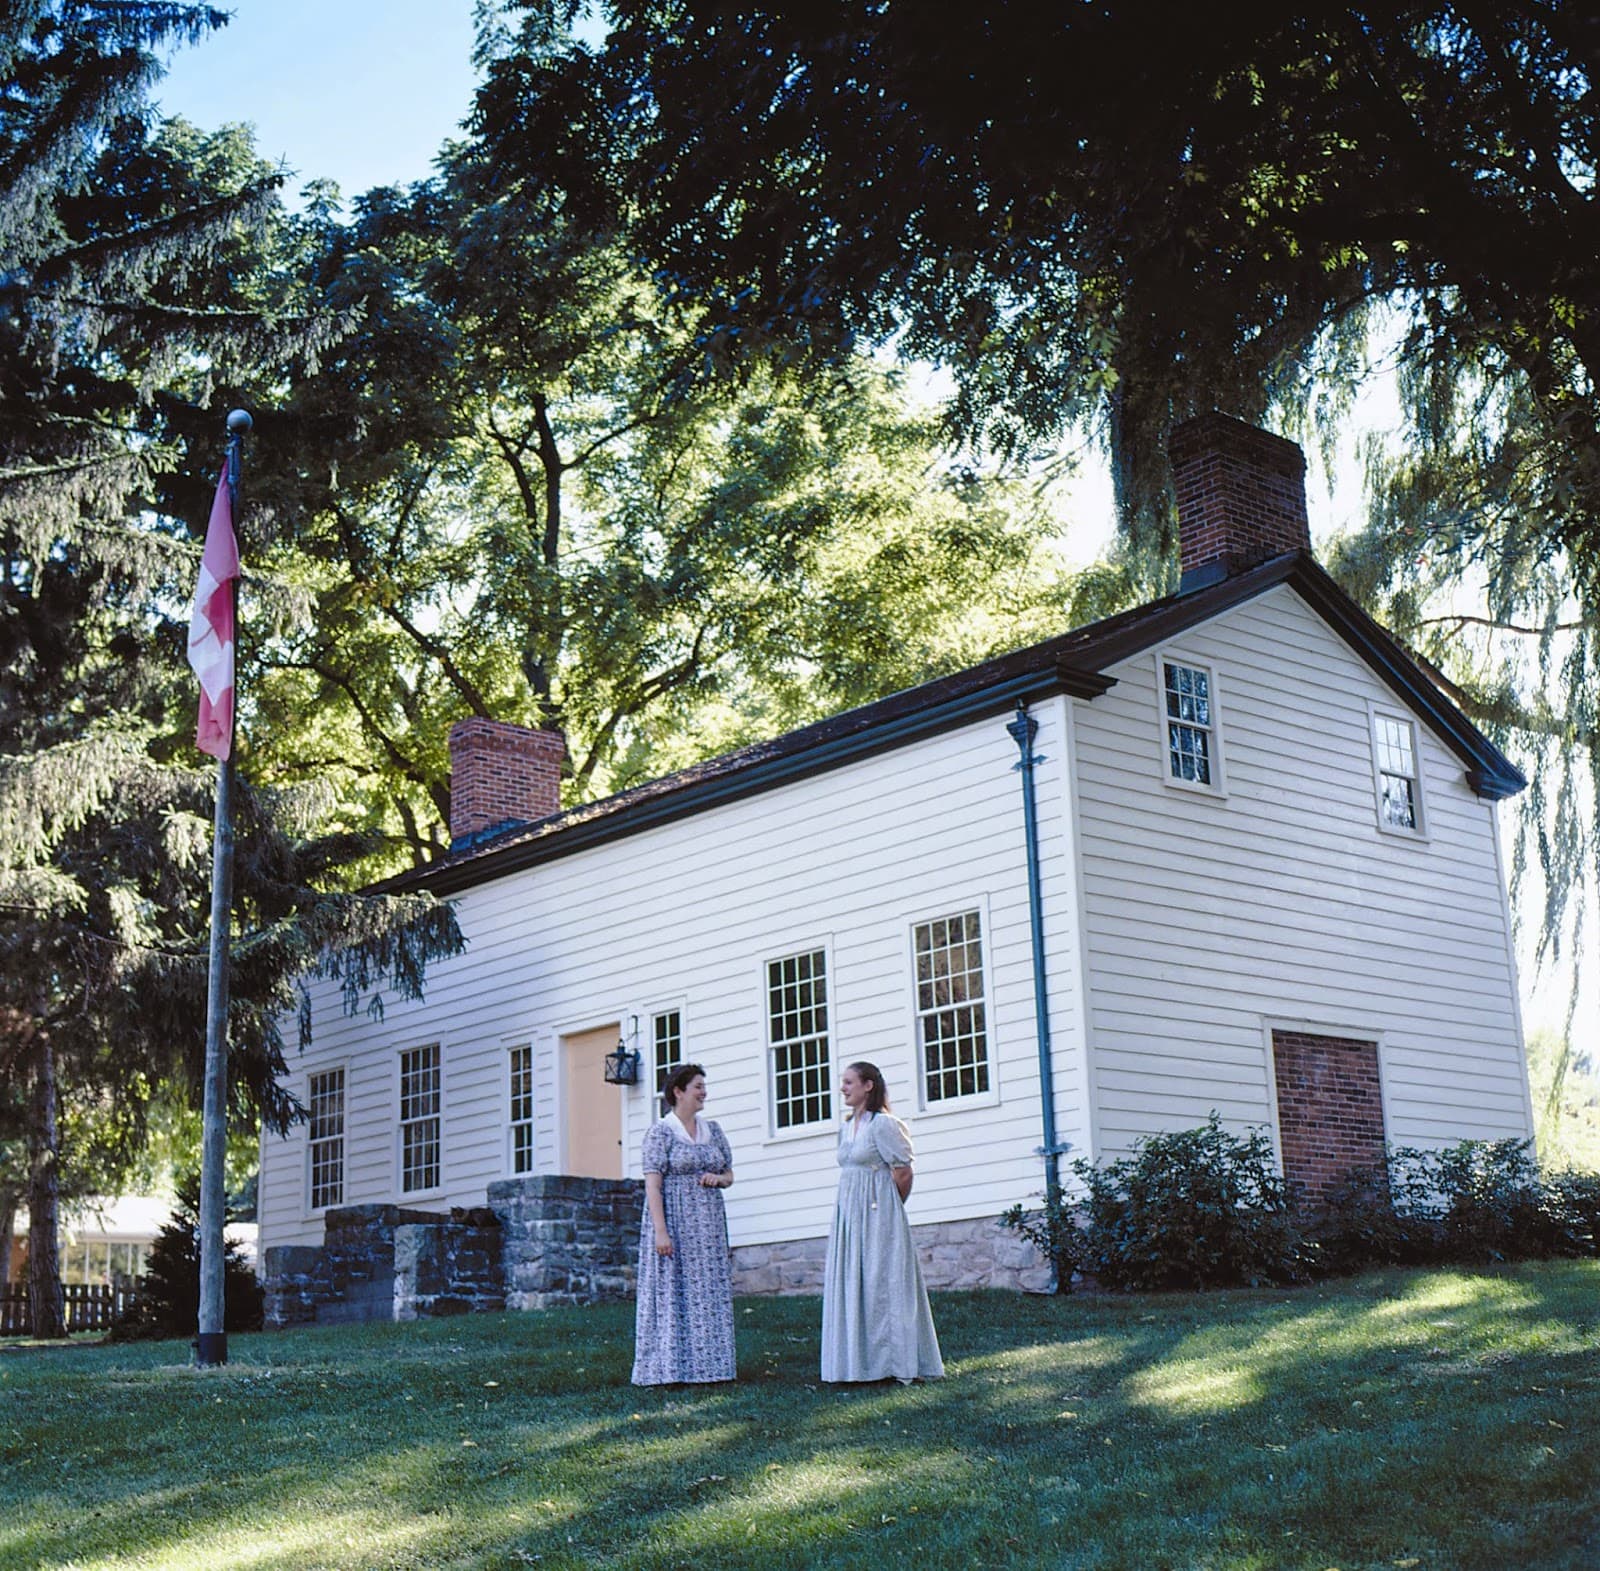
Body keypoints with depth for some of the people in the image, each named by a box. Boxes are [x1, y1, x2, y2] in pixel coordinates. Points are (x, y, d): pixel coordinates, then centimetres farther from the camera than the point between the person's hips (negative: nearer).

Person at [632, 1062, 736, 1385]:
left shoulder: (713, 1130, 13)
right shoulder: (661, 1132, -6)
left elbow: (729, 1174, 20)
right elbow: (652, 1185, -12)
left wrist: (718, 1178, -4)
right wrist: (660, 1230, -20)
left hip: (708, 1223, 6)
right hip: (675, 1221, -6)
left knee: (710, 1292, 6)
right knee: (673, 1291, -5)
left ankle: (707, 1364, 11)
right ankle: (672, 1369, -2)